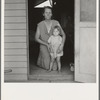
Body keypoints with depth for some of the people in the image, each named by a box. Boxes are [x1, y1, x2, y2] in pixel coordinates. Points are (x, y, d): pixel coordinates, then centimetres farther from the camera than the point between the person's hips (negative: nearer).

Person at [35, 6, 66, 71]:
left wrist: (62, 44, -21)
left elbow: (63, 35, -3)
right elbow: (37, 38, -5)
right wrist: (47, 44, -17)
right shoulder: (40, 25, -7)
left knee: (54, 68, -3)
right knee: (47, 67, -8)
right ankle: (41, 61, 26)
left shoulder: (56, 23, -6)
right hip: (44, 47, -1)